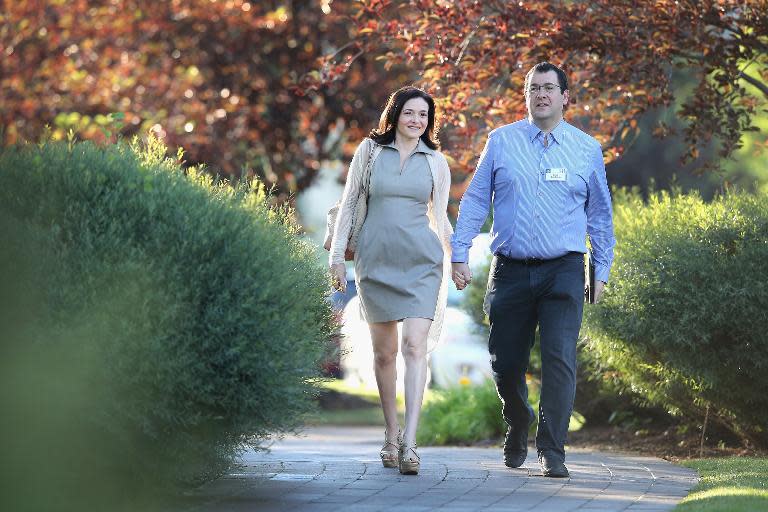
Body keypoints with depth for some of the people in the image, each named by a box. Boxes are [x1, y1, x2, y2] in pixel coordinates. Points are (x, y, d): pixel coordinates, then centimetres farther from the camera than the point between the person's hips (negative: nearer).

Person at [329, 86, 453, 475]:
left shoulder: (436, 162, 8)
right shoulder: (370, 150, 5)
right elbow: (348, 204, 7)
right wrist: (337, 256, 3)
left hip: (421, 261, -1)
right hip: (376, 260, 1)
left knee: (415, 346, -14)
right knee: (384, 352, 8)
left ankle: (409, 444, -21)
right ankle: (391, 435, 23)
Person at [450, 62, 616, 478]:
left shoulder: (586, 149, 8)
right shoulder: (501, 141, 6)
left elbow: (600, 214, 14)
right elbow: (474, 200, 7)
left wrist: (602, 271, 11)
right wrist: (459, 255, -1)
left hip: (563, 272, -1)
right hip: (510, 270, 1)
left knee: (559, 359, -12)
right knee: (505, 363, 6)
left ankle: (551, 451, -7)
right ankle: (518, 427, 34)